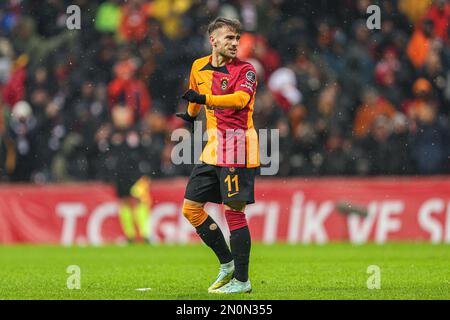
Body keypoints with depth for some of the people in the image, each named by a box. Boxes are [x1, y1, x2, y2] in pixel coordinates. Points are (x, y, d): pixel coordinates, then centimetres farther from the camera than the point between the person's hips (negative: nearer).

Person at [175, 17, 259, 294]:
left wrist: (205, 98, -36)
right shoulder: (199, 67, 11)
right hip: (213, 146, 7)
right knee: (191, 208, 7)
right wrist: (191, 114, 49)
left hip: (237, 145, -7)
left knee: (234, 210, -8)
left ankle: (241, 280, -3)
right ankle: (227, 263, 18)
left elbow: (240, 98, -27)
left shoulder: (245, 70, -8)